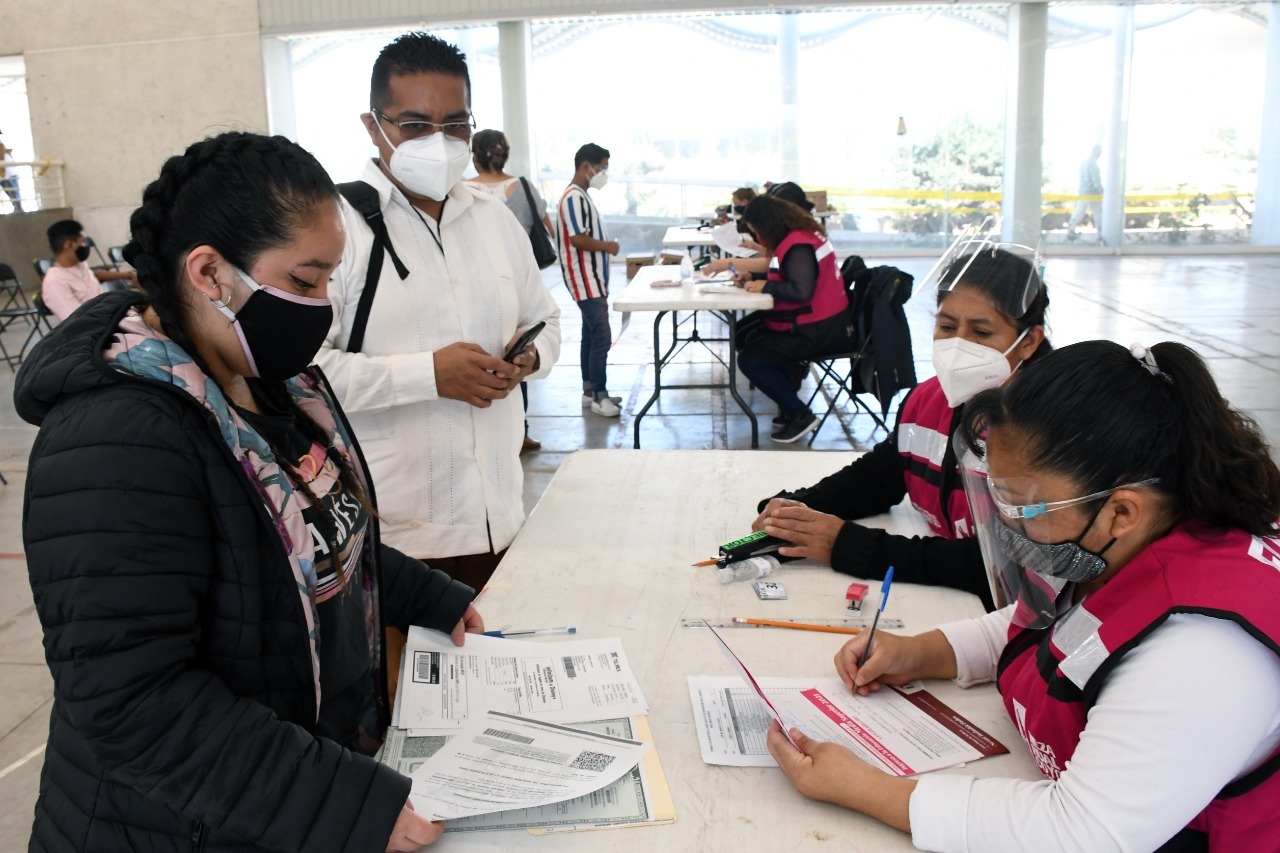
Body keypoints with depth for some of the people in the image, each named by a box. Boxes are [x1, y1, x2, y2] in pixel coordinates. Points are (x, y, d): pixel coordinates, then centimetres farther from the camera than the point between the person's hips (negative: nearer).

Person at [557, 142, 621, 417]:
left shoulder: (581, 196, 15)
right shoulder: (573, 197, -17)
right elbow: (578, 239, -23)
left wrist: (605, 247, 13)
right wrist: (608, 246, -12)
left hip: (593, 279, 10)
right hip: (585, 281, -10)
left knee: (591, 335, 13)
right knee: (602, 337, -9)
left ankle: (590, 390, 21)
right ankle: (599, 396, -3)